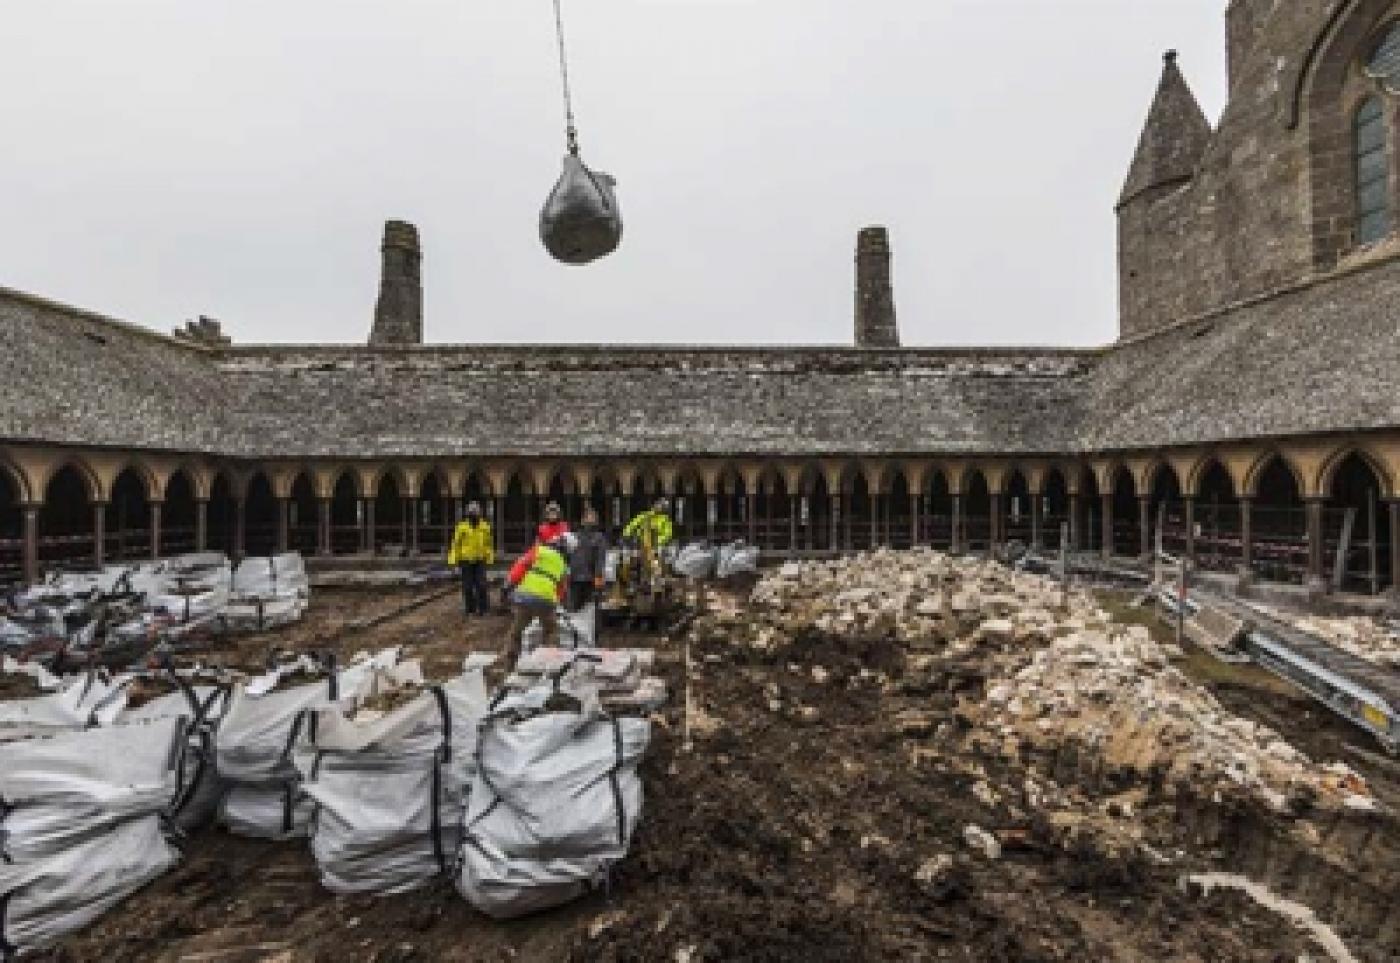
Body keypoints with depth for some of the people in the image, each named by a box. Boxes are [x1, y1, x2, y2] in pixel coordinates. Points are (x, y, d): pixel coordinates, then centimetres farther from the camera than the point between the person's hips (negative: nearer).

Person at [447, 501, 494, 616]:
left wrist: (490, 559, 5)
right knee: (468, 586, 4)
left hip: (480, 561, 1)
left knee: (481, 585, -6)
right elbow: (456, 544, -1)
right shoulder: (461, 526, -4)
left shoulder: (485, 526, 1)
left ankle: (482, 608, 2)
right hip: (466, 561, -1)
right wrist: (455, 560, -3)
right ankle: (470, 609, 14)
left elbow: (489, 544, 8)